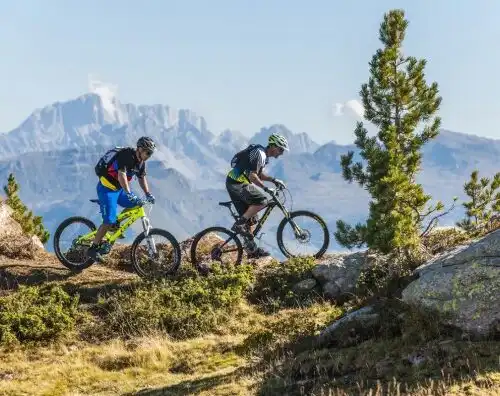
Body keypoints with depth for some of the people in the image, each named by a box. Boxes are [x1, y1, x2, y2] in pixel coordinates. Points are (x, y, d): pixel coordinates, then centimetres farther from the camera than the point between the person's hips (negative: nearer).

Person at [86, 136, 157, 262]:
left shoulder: (141, 162, 1)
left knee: (136, 205, -3)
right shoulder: (126, 155, -25)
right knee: (109, 221, -15)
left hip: (119, 188, 9)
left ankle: (115, 226, 12)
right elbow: (121, 176, -36)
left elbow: (142, 178, 14)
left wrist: (148, 194, 2)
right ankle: (93, 248, -3)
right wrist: (130, 194, -45)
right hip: (106, 189, -9)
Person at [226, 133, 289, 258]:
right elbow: (252, 176, -24)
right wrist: (266, 188, -21)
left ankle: (253, 250, 13)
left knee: (250, 219, 11)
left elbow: (259, 174, 26)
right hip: (238, 183, -10)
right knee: (262, 201, -22)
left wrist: (273, 180, 15)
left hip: (233, 183, 10)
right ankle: (238, 224, -15)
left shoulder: (263, 155, 16)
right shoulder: (259, 154, -16)